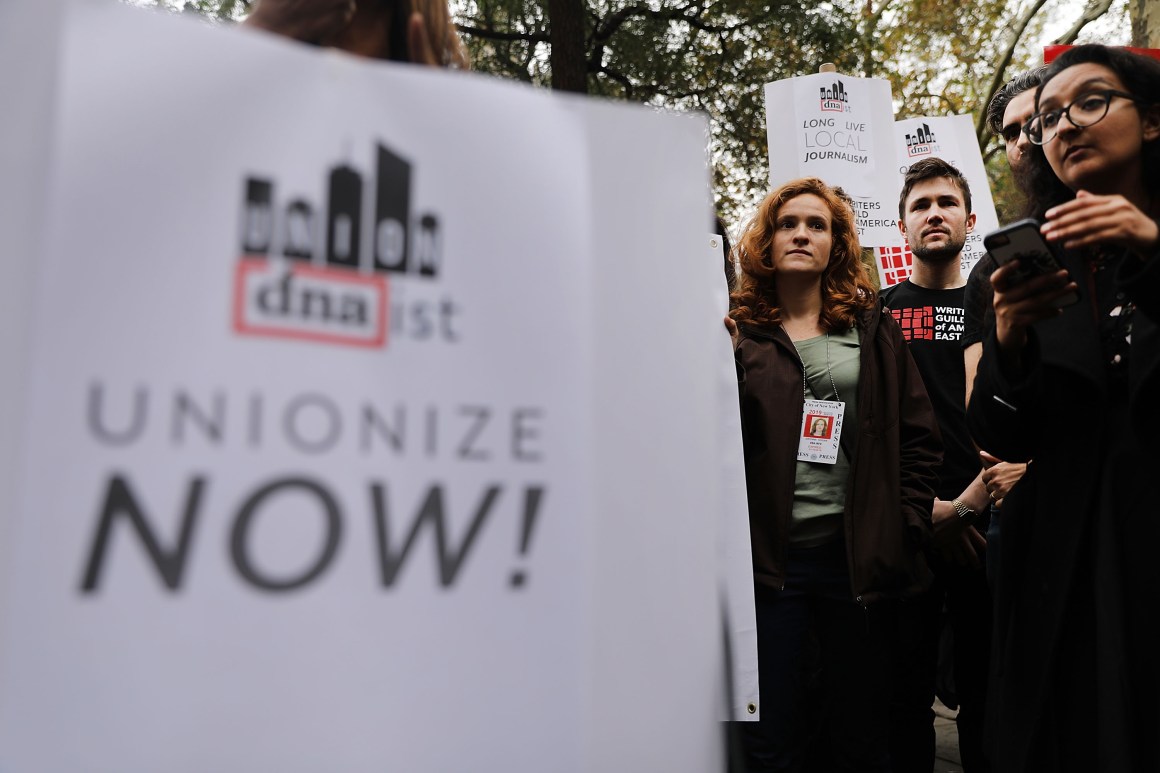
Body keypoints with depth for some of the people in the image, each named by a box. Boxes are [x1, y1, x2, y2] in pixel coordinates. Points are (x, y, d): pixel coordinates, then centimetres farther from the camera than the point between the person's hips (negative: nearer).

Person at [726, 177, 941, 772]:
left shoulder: (872, 329, 10)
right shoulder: (739, 333, 5)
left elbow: (917, 436, 7)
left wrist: (906, 527, 0)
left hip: (858, 556, 2)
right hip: (769, 558, -1)